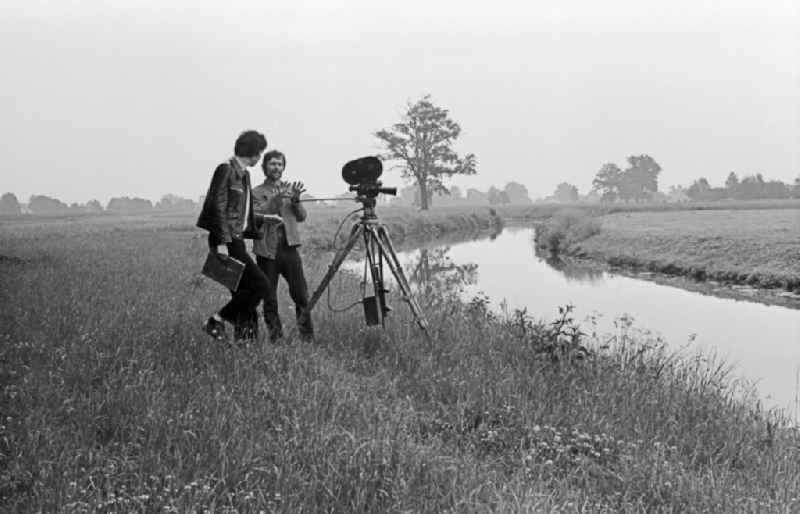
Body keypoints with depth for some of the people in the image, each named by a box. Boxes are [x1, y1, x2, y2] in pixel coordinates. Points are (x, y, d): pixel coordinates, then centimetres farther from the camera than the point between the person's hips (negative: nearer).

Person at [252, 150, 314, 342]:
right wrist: (274, 199, -24)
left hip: (289, 248, 2)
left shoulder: (289, 189, 16)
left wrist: (296, 199, -10)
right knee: (269, 298, 1)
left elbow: (302, 217, 8)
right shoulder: (257, 192, 6)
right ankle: (275, 337, 11)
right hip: (266, 250, -2)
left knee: (301, 295, -2)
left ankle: (308, 337, 4)